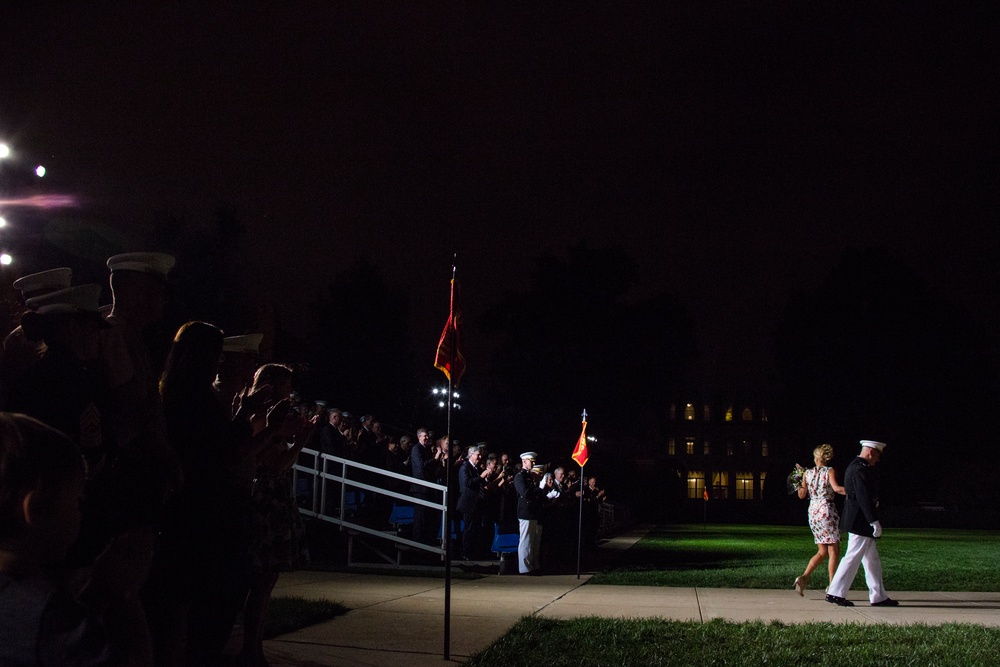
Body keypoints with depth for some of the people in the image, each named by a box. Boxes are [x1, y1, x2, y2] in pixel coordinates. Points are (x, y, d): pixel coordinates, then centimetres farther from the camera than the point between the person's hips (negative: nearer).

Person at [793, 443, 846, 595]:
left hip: (813, 512, 5)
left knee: (822, 552, 13)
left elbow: (801, 495, 12)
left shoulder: (808, 473, 8)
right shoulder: (830, 471, -4)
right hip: (827, 511, -5)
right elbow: (837, 488, -22)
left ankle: (804, 577, -3)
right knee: (834, 551, 1)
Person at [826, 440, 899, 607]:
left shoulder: (854, 467, 16)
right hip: (861, 522, -11)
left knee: (872, 561, 12)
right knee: (853, 558, -6)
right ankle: (835, 593, -2)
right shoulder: (860, 470, -17)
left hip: (857, 522, 11)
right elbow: (865, 498, -23)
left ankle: (878, 596, 16)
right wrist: (874, 521, -22)